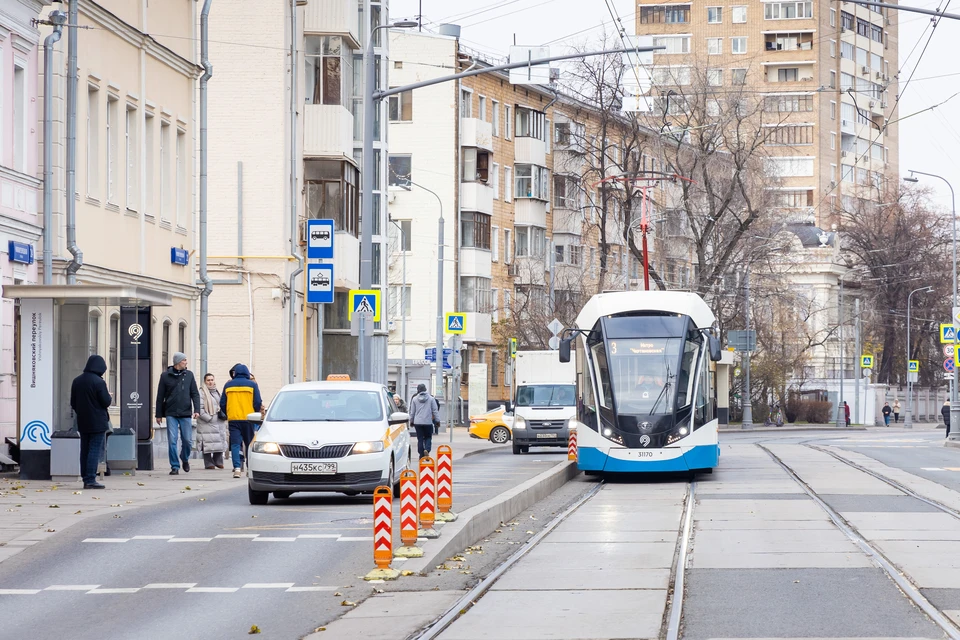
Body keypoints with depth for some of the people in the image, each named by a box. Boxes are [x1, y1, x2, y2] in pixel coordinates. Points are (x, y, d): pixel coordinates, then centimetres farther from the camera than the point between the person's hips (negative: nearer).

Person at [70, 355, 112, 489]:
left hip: (83, 423, 7)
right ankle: (90, 479, -10)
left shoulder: (77, 381, 8)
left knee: (84, 450, 11)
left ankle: (85, 478, 13)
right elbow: (106, 402, -14)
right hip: (98, 422, -7)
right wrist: (110, 397, 8)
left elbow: (73, 403, 13)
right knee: (95, 450, -5)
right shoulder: (99, 382, -15)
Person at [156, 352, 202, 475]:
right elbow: (160, 396, 6)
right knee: (172, 441, -5)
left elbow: (195, 394, 6)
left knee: (188, 441, 1)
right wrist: (159, 414, 5)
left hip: (185, 414, 1)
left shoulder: (189, 375, 7)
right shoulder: (165, 376, 2)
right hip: (171, 414, -1)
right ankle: (175, 466, 4)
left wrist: (197, 410, -7)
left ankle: (185, 459, 29)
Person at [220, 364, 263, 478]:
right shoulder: (252, 385, 1)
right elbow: (257, 403, -2)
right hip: (248, 419, -1)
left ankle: (237, 467, -15)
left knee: (235, 444, -1)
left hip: (233, 419, 1)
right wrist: (256, 413, 16)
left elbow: (222, 404, 9)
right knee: (250, 444, 9)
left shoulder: (228, 385, 7)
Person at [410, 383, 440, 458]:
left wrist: (411, 421, 18)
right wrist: (437, 420, 6)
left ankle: (421, 455, 4)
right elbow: (435, 410, 0)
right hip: (428, 422, -1)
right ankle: (427, 449, -16)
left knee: (420, 439, 5)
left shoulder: (415, 399, 1)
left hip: (418, 422, 1)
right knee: (428, 437, 10)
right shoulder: (431, 398, -1)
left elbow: (412, 412, 6)